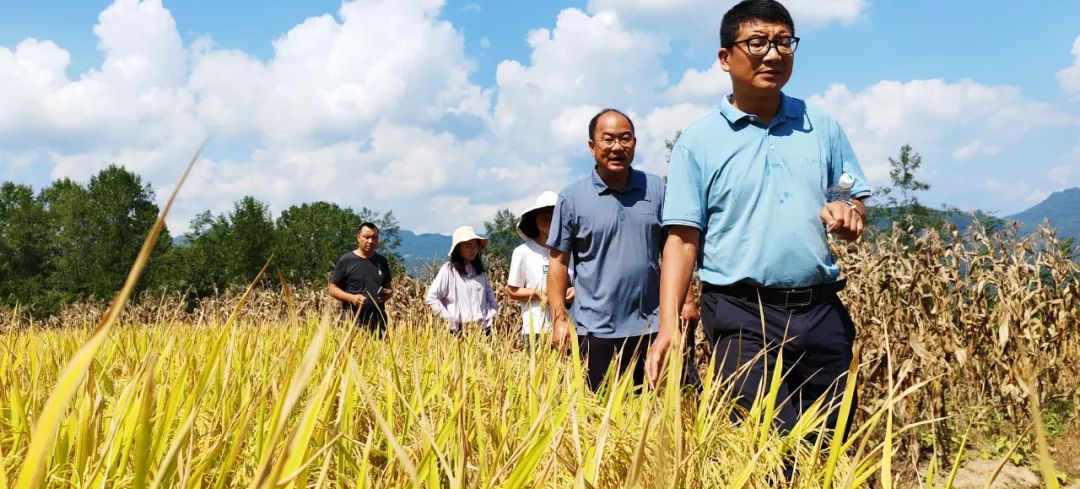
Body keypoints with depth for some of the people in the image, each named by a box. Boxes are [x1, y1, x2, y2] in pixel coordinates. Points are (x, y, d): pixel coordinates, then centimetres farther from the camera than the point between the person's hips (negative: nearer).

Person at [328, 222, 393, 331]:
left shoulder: (381, 261, 13)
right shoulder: (346, 260, 0)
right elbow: (333, 289, 1)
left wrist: (389, 293, 0)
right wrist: (351, 298, -15)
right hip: (352, 322, -4)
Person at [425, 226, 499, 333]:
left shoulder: (479, 270, 14)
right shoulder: (448, 269, -2)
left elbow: (491, 297, 22)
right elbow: (431, 298, -6)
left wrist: (491, 316, 6)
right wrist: (448, 318, -10)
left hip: (483, 329, 5)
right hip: (459, 330, -4)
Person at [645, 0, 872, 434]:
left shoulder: (823, 127, 9)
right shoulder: (698, 141, -1)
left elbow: (857, 202, 17)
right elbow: (683, 239, -4)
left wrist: (849, 214, -8)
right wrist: (668, 324, -14)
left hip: (821, 312, 4)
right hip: (742, 315, -4)